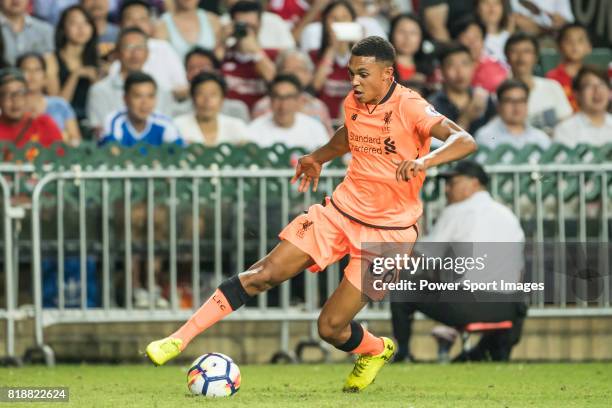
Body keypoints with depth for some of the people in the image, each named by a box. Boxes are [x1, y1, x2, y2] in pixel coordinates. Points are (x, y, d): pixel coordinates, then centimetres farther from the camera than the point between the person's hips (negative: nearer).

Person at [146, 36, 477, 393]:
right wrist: (319, 157, 21)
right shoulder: (353, 103, 3)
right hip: (341, 211, 6)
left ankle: (377, 351, 26)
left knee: (331, 328, -9)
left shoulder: (409, 108, -18)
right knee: (264, 274, -7)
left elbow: (465, 141, -32)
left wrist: (425, 161, -47)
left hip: (386, 230, -6)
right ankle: (180, 339, -5)